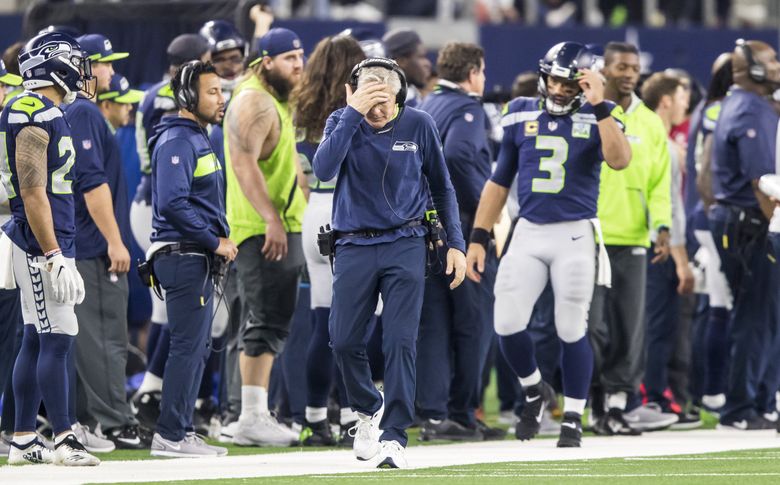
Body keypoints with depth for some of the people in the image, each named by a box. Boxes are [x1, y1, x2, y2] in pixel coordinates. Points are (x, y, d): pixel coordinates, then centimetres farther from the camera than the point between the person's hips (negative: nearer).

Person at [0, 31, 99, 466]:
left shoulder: (43, 113, 15)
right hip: (42, 244, -10)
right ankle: (65, 441, -7)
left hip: (49, 244, 10)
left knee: (37, 340, 11)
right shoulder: (37, 117, -16)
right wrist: (55, 259, -22)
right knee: (58, 340, -9)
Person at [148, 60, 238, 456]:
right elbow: (172, 203, -24)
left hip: (200, 260, 10)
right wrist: (214, 242, -18)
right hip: (183, 256, -10)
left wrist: (220, 241, 11)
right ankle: (171, 435, -8)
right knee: (188, 346, -10)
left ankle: (181, 431, 17)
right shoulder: (176, 141, -14)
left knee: (196, 348, 12)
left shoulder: (198, 139, 18)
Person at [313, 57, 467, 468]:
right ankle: (369, 409, 28)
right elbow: (323, 169, -23)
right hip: (354, 246, 1)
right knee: (344, 340, 0)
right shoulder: (342, 122, -4)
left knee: (400, 341, -10)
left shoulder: (418, 125, -3)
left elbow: (441, 187, 9)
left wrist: (455, 244, 5)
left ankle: (394, 436, -10)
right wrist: (354, 114, -24)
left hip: (405, 246, -1)